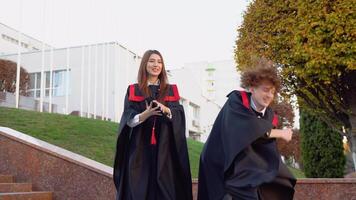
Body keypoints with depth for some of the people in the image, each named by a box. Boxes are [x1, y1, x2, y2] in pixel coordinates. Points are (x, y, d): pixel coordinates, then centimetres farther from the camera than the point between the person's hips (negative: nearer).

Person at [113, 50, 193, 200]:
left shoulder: (170, 90, 10)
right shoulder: (133, 91, 6)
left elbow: (179, 116, -2)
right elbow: (129, 120, -4)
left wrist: (166, 109, -23)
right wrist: (145, 114, -23)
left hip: (164, 149, 1)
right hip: (139, 149, -1)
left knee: (165, 188, -1)